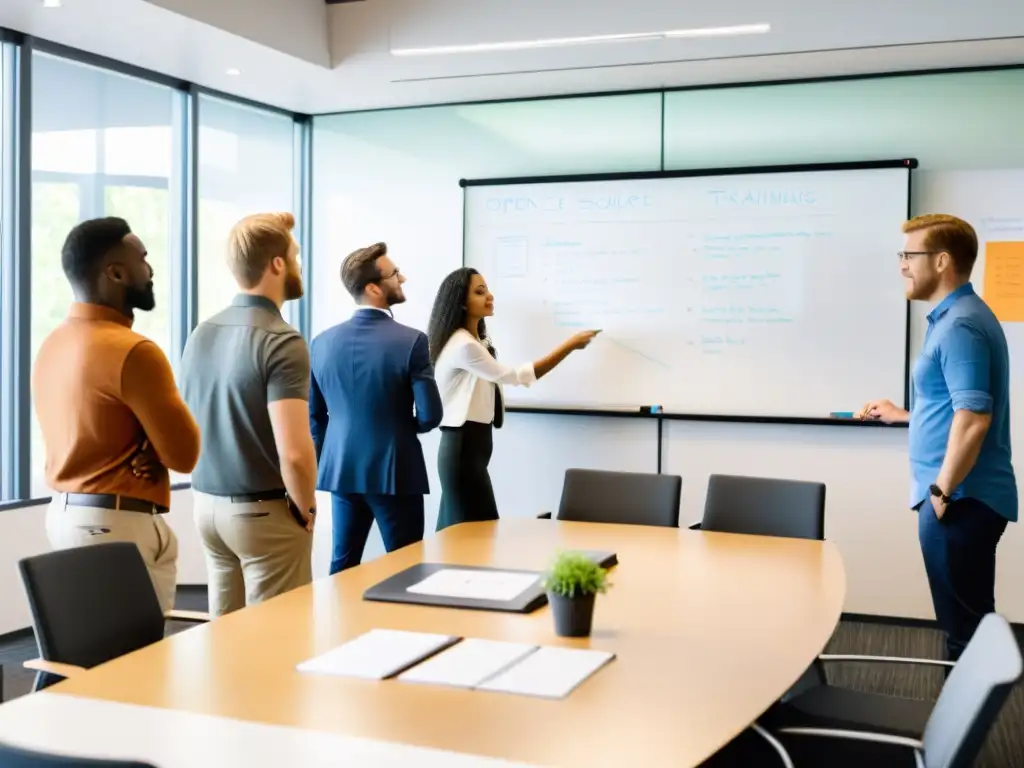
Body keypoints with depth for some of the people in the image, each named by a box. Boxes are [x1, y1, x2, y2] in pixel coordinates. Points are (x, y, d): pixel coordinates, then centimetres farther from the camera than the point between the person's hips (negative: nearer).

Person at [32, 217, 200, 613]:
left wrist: (149, 450, -3)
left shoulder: (50, 346, 9)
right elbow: (185, 454, -16)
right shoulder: (132, 352, -19)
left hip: (64, 512, 9)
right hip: (120, 523, -9)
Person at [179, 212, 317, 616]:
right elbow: (294, 452, -26)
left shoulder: (201, 333, 5)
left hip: (207, 504, 8)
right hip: (264, 512, -8)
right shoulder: (281, 341, -19)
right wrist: (306, 510, -10)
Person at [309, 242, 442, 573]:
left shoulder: (322, 342, 1)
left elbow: (313, 415, 7)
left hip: (342, 471, 5)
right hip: (396, 472, -5)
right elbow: (430, 415, -14)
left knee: (342, 566, 14)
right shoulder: (411, 341, -14)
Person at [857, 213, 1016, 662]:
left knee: (964, 625, -1)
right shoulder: (958, 317, 14)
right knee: (969, 620, 16)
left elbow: (972, 418, -25)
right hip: (966, 497, 10)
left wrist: (942, 491, -18)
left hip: (962, 499, -10)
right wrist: (901, 415, 31)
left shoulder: (959, 325, -18)